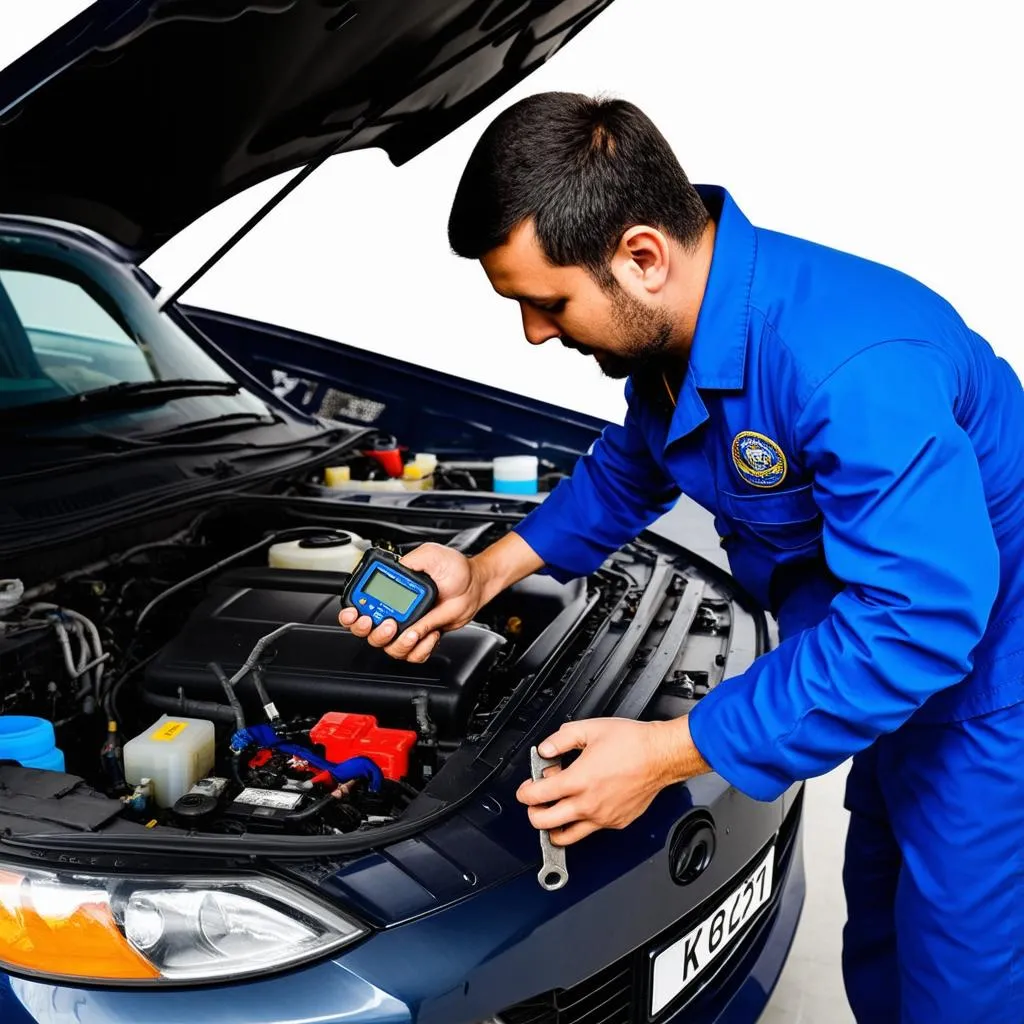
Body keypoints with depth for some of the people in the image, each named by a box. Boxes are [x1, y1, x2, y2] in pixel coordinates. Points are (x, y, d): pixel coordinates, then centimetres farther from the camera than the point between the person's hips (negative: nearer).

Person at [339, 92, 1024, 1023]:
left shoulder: (857, 367, -37)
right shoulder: (669, 327, -7)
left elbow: (920, 614, -37)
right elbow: (631, 471, 11)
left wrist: (666, 754, -34)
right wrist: (487, 573, 1)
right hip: (899, 670, 8)